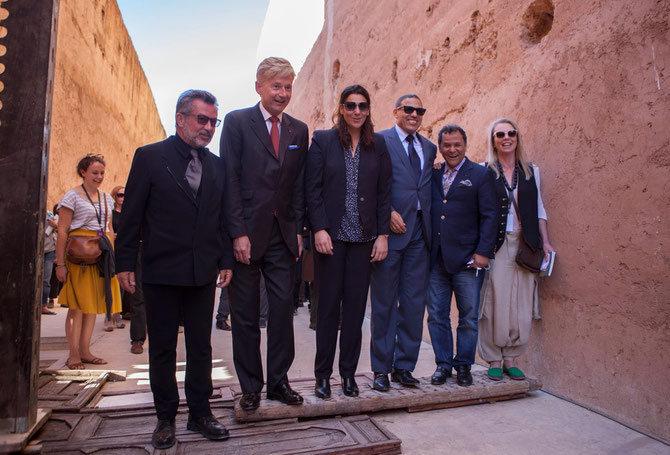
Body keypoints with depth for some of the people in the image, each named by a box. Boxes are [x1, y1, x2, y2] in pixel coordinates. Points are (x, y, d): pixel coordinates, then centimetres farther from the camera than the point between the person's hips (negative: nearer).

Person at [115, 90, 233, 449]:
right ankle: (165, 418, 25)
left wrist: (226, 261, 6)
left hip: (204, 273, 3)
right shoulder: (149, 157, -1)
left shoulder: (217, 165, 9)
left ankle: (199, 413, 26)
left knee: (201, 347, 12)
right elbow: (132, 214, -2)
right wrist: (125, 263, -4)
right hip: (161, 271, -3)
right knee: (162, 350, 10)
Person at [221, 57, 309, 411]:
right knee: (245, 314, 6)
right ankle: (250, 387, 21)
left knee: (283, 308, 6)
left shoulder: (298, 130, 12)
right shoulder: (237, 122, 0)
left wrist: (297, 229, 3)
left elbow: (298, 185, 11)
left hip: (282, 235, 4)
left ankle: (279, 381, 21)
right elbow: (230, 180, -6)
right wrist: (238, 233, -12)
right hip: (246, 232, -3)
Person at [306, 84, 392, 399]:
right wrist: (319, 229, -11)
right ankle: (323, 374, 19)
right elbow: (312, 189, -2)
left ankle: (348, 373, 20)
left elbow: (384, 192, 7)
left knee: (356, 304, 6)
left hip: (364, 236, 2)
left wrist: (383, 234, 1)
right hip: (331, 235, -2)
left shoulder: (378, 144, 9)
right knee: (329, 304, 5)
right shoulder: (322, 140, 3)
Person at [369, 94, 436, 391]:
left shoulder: (429, 148, 19)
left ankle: (404, 366, 21)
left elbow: (427, 188, 19)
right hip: (392, 229, -5)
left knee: (414, 303, 8)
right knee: (384, 302, 4)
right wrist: (389, 213, -15)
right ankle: (381, 369, 16)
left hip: (420, 231, 5)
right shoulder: (380, 141, 1)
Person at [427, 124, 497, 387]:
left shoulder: (481, 175, 1)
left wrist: (483, 252, -12)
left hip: (466, 258, -3)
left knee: (468, 317, 7)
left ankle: (463, 365, 24)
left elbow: (489, 216, -4)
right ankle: (443, 364, 24)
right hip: (436, 258, 4)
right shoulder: (432, 175, 12)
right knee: (436, 315, 9)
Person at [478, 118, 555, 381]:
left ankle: (511, 359, 17)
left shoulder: (531, 171, 13)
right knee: (495, 302, -2)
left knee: (522, 304, 4)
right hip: (496, 246, -3)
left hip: (525, 245, 4)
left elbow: (539, 209, 16)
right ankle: (494, 360, 12)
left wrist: (545, 242, 10)